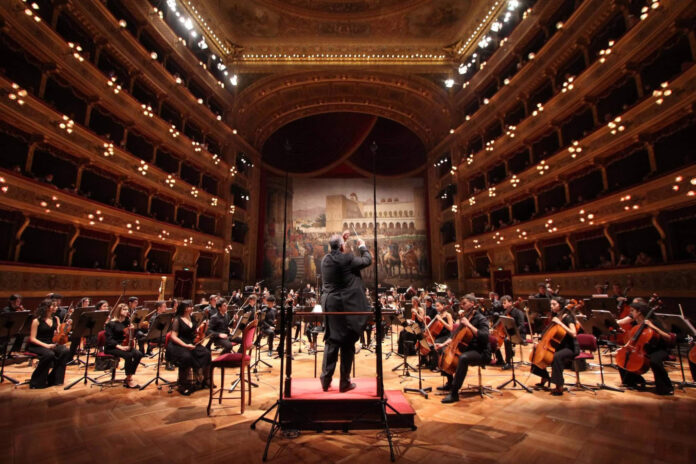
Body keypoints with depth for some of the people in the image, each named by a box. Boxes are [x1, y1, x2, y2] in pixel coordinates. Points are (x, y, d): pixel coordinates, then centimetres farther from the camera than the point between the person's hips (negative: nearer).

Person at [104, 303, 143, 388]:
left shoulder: (127, 322, 10)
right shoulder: (111, 323, -6)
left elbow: (132, 336, 11)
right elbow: (109, 339, -13)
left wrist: (132, 330, -11)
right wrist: (119, 346, -25)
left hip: (125, 346, 5)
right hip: (112, 347, -5)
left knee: (138, 354, -21)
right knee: (128, 355, -31)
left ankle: (128, 378, -8)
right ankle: (129, 379, -15)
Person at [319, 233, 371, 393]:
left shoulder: (325, 259, 5)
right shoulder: (347, 258, -12)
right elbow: (367, 260, 1)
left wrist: (342, 241, 30)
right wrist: (362, 246, 17)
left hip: (329, 305, 5)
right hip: (346, 306, -5)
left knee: (331, 342, 13)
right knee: (347, 344, 5)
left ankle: (326, 380, 16)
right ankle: (344, 382, 13)